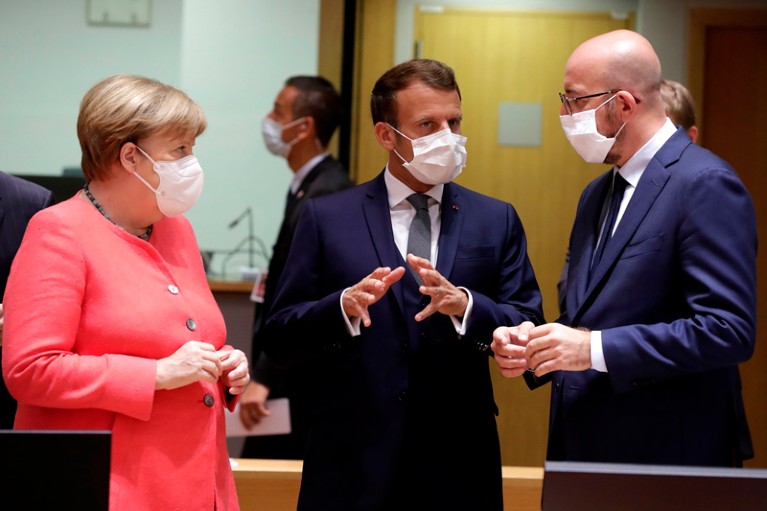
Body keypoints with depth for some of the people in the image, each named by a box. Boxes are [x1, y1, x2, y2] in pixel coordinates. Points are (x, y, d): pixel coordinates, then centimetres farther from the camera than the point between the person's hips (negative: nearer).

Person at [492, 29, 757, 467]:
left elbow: (728, 330, -20)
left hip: (668, 456, -8)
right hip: (586, 451, 8)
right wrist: (532, 345, 0)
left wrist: (595, 349, -22)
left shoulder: (706, 185, -13)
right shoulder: (597, 193, 14)